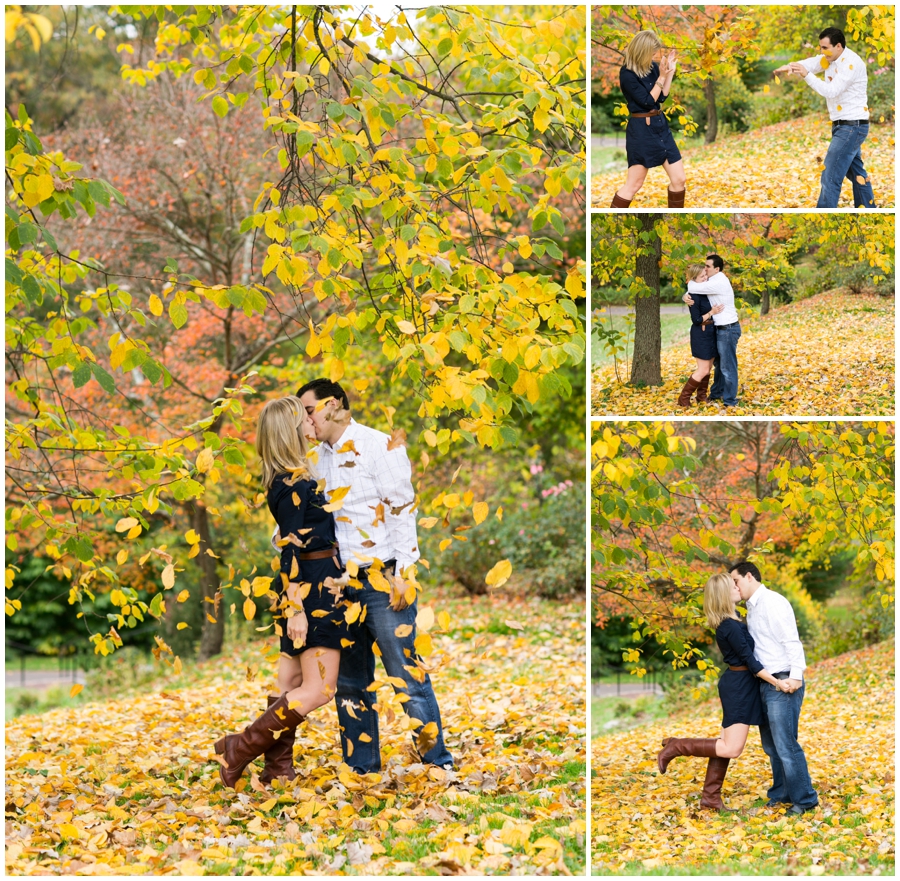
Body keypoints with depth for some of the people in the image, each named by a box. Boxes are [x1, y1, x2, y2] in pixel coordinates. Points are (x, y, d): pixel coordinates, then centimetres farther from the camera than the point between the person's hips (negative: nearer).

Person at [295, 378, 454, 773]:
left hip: (381, 579, -7)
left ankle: (439, 766, -2)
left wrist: (402, 573, -15)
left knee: (406, 677, -7)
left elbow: (401, 508, -10)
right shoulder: (319, 457, 14)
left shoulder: (379, 445, -6)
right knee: (350, 682, 10)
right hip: (339, 584, 7)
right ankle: (362, 768, 18)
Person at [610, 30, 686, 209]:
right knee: (634, 183, -1)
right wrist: (662, 76, -16)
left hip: (660, 126, 7)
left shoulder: (651, 67, 4)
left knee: (679, 179, 8)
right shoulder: (627, 74, -15)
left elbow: (662, 96, 7)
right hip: (641, 130, -7)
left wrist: (670, 71, 1)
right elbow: (648, 101, -16)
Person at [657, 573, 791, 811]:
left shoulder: (728, 622, 9)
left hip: (737, 683, 10)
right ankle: (675, 746, -3)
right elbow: (749, 660, -20)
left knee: (727, 745, 13)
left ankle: (711, 796, 17)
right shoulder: (731, 626, -21)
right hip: (739, 685, -10)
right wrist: (776, 682, -20)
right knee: (732, 749, -11)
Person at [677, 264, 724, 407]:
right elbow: (696, 320, -20)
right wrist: (711, 313, -22)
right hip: (701, 334, -8)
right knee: (703, 370, -5)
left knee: (708, 367, 14)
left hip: (710, 333, 8)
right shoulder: (695, 295, -21)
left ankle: (701, 396, 26)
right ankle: (684, 398, 3)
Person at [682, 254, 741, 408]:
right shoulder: (712, 281, 11)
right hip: (720, 329, 10)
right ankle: (717, 393, 33)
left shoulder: (719, 282, -21)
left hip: (728, 329, -10)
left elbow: (693, 288, -23)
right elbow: (692, 291, 12)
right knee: (718, 363, 21)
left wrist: (690, 282, 1)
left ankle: (730, 401, 3)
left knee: (727, 366, -3)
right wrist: (686, 297, -13)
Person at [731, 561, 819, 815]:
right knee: (771, 745, 15)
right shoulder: (752, 608, 16)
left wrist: (795, 676, -25)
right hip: (765, 684, 10)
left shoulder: (772, 602, -12)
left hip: (783, 683, -10)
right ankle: (781, 794, 25)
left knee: (785, 745, -10)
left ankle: (805, 799, -3)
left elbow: (791, 641, -18)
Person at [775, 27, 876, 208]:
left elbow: (832, 91, -28)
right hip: (844, 125, 10)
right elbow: (809, 64, -8)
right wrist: (790, 67, -30)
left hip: (852, 126, -10)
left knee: (830, 177, -12)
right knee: (856, 173, 20)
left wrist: (806, 75, -34)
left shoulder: (851, 62, -20)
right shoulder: (830, 58, 7)